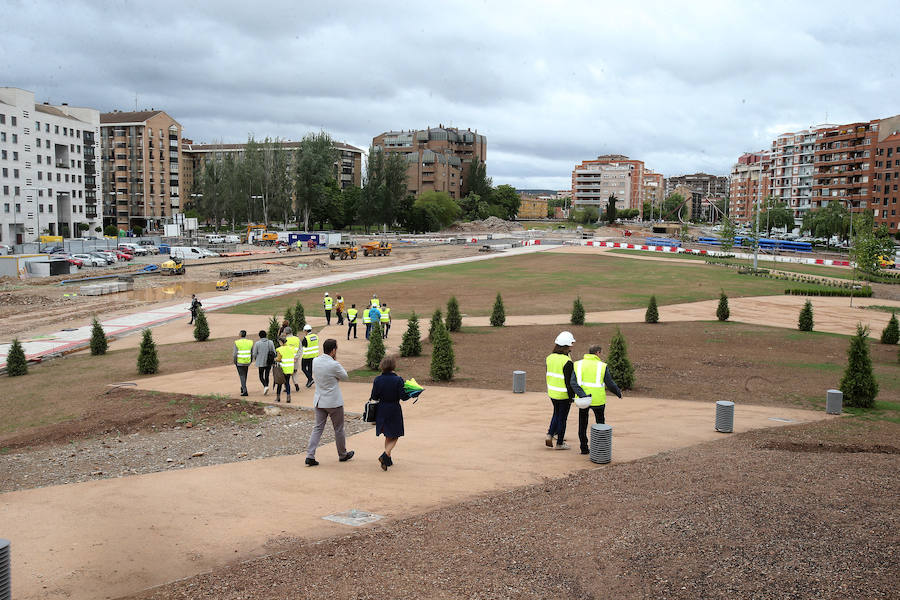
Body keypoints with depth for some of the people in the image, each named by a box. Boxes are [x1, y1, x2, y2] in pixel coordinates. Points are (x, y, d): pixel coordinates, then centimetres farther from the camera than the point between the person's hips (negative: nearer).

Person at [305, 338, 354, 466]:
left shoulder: (315, 361, -2)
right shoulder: (334, 365, -22)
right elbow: (345, 377, -5)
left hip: (319, 401, 6)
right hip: (334, 402, -6)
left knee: (318, 428, 10)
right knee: (338, 429, 11)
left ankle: (310, 455, 1)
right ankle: (342, 454, 27)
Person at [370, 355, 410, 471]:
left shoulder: (377, 380, -5)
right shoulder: (398, 380, -14)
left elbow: (374, 397, -3)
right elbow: (403, 396, -15)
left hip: (382, 410, 4)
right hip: (394, 410, -4)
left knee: (388, 436, 20)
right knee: (394, 437, 6)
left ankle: (388, 459, 23)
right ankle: (385, 455, -16)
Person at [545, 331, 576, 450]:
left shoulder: (550, 358, 1)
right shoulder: (567, 362, -21)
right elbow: (569, 381, -19)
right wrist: (572, 396, -11)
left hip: (552, 392, 6)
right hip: (564, 394, -6)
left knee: (556, 414, 24)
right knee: (562, 418, 6)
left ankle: (550, 435, 12)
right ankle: (559, 443, 15)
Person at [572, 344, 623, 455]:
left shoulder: (578, 365, 0)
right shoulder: (602, 366, -7)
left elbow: (573, 382, -12)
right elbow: (610, 384, -4)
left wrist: (582, 395, -19)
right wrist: (618, 392, 13)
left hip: (582, 399, 2)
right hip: (598, 400, -2)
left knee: (582, 424, 15)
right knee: (600, 423, 17)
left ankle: (584, 448, 18)